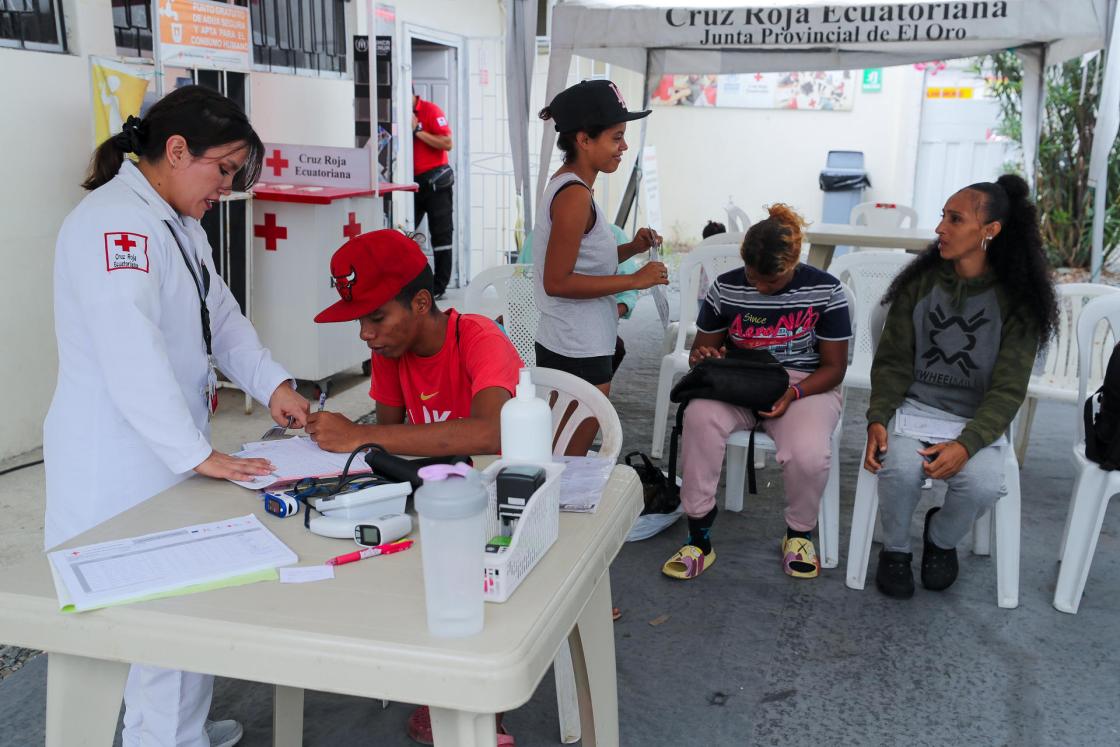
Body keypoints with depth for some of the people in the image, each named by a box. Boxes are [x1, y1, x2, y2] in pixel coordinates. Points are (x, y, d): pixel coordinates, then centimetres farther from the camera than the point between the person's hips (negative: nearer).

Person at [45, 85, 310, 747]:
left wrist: (272, 384, 0)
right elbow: (132, 354, -28)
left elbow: (221, 314, 15)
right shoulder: (113, 223, -19)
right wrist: (198, 454, -29)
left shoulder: (180, 223, 14)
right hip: (121, 463, -9)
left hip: (172, 451, 10)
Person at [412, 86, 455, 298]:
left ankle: (439, 287, 3)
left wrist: (418, 130, -18)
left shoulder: (431, 111, -8)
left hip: (434, 180, -6)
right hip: (412, 181, 6)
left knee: (440, 234, 0)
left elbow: (447, 143, -17)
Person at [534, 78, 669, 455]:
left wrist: (630, 249, 3)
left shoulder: (565, 184, 10)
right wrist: (635, 280, -19)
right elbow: (557, 282, -22)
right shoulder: (574, 195, -19)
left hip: (565, 347, 10)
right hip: (579, 354, -10)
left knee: (561, 459, 19)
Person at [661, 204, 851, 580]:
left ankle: (799, 534, 2)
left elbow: (834, 367, -3)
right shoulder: (726, 288, -2)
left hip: (805, 384, -1)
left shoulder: (825, 291, -7)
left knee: (809, 454, -34)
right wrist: (702, 357, -18)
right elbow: (701, 349, 9)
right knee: (699, 416, -34)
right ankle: (699, 538, -21)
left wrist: (793, 392, -22)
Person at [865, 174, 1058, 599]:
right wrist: (878, 418, -15)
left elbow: (1007, 389, -8)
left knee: (983, 485, -29)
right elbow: (893, 361, 1)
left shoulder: (1017, 301, -6)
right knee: (899, 470, -30)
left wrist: (967, 444, -24)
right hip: (915, 409, 1)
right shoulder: (920, 282, 0)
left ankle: (941, 540, 6)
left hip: (979, 420, 0)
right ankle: (895, 549, 2)